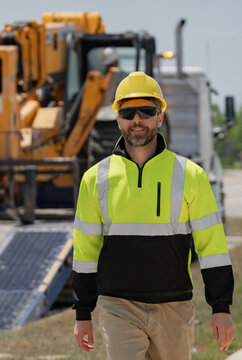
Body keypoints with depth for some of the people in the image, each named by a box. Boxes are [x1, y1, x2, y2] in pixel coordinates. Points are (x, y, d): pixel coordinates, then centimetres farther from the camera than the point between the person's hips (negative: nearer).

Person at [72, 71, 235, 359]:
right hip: (118, 309, 0)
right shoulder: (96, 179, 4)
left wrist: (221, 309, -5)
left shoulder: (190, 176, 1)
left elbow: (212, 244, 0)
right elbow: (85, 248, 9)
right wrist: (82, 314, 8)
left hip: (173, 310, 1)